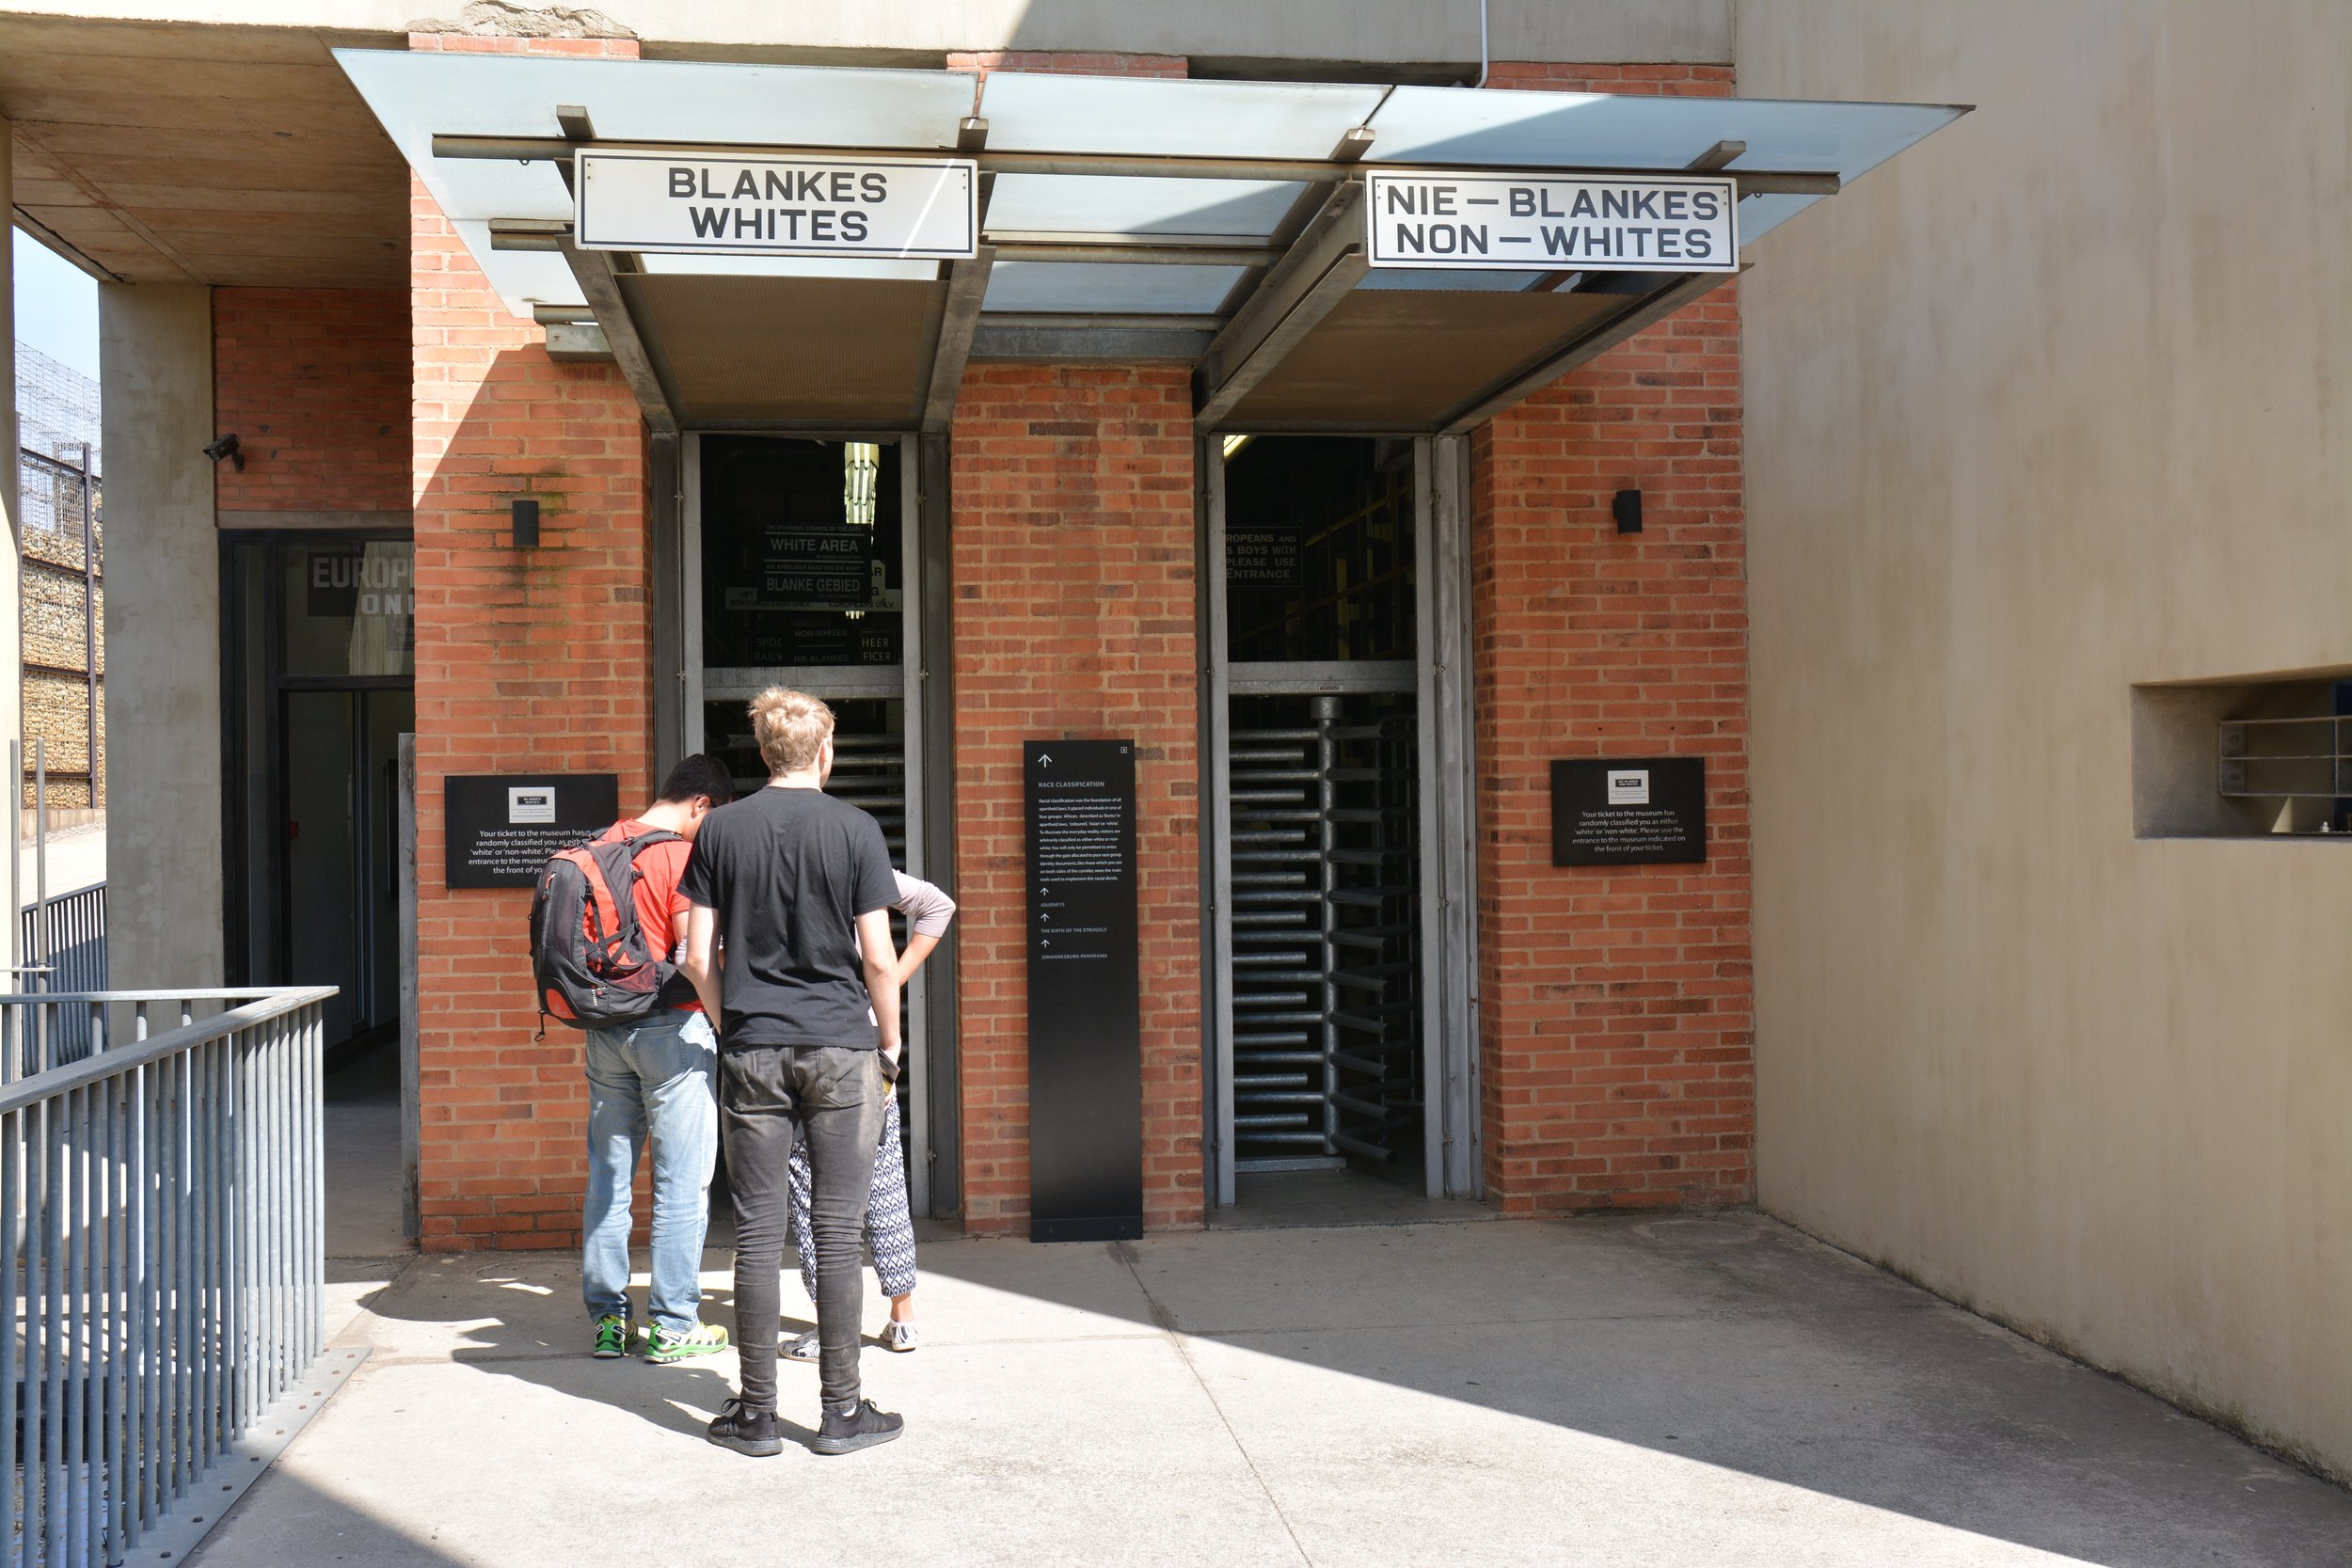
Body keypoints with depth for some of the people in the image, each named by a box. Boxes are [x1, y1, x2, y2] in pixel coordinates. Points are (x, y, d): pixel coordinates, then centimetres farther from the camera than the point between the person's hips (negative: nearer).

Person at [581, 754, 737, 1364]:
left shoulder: (601, 847, 8)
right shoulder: (679, 857, -13)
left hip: (605, 1028, 7)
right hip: (671, 1026, -7)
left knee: (607, 1176, 12)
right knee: (681, 1181, 2)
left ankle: (607, 1318, 18)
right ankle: (673, 1325, 6)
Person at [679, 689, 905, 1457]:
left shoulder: (719, 829, 3)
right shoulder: (855, 829, -4)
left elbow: (699, 956, 3)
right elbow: (878, 958, -5)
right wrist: (890, 1043, 8)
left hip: (752, 1050, 2)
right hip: (841, 1048, -2)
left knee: (757, 1232, 6)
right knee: (837, 1233, 4)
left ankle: (756, 1413, 12)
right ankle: (841, 1411, 10)